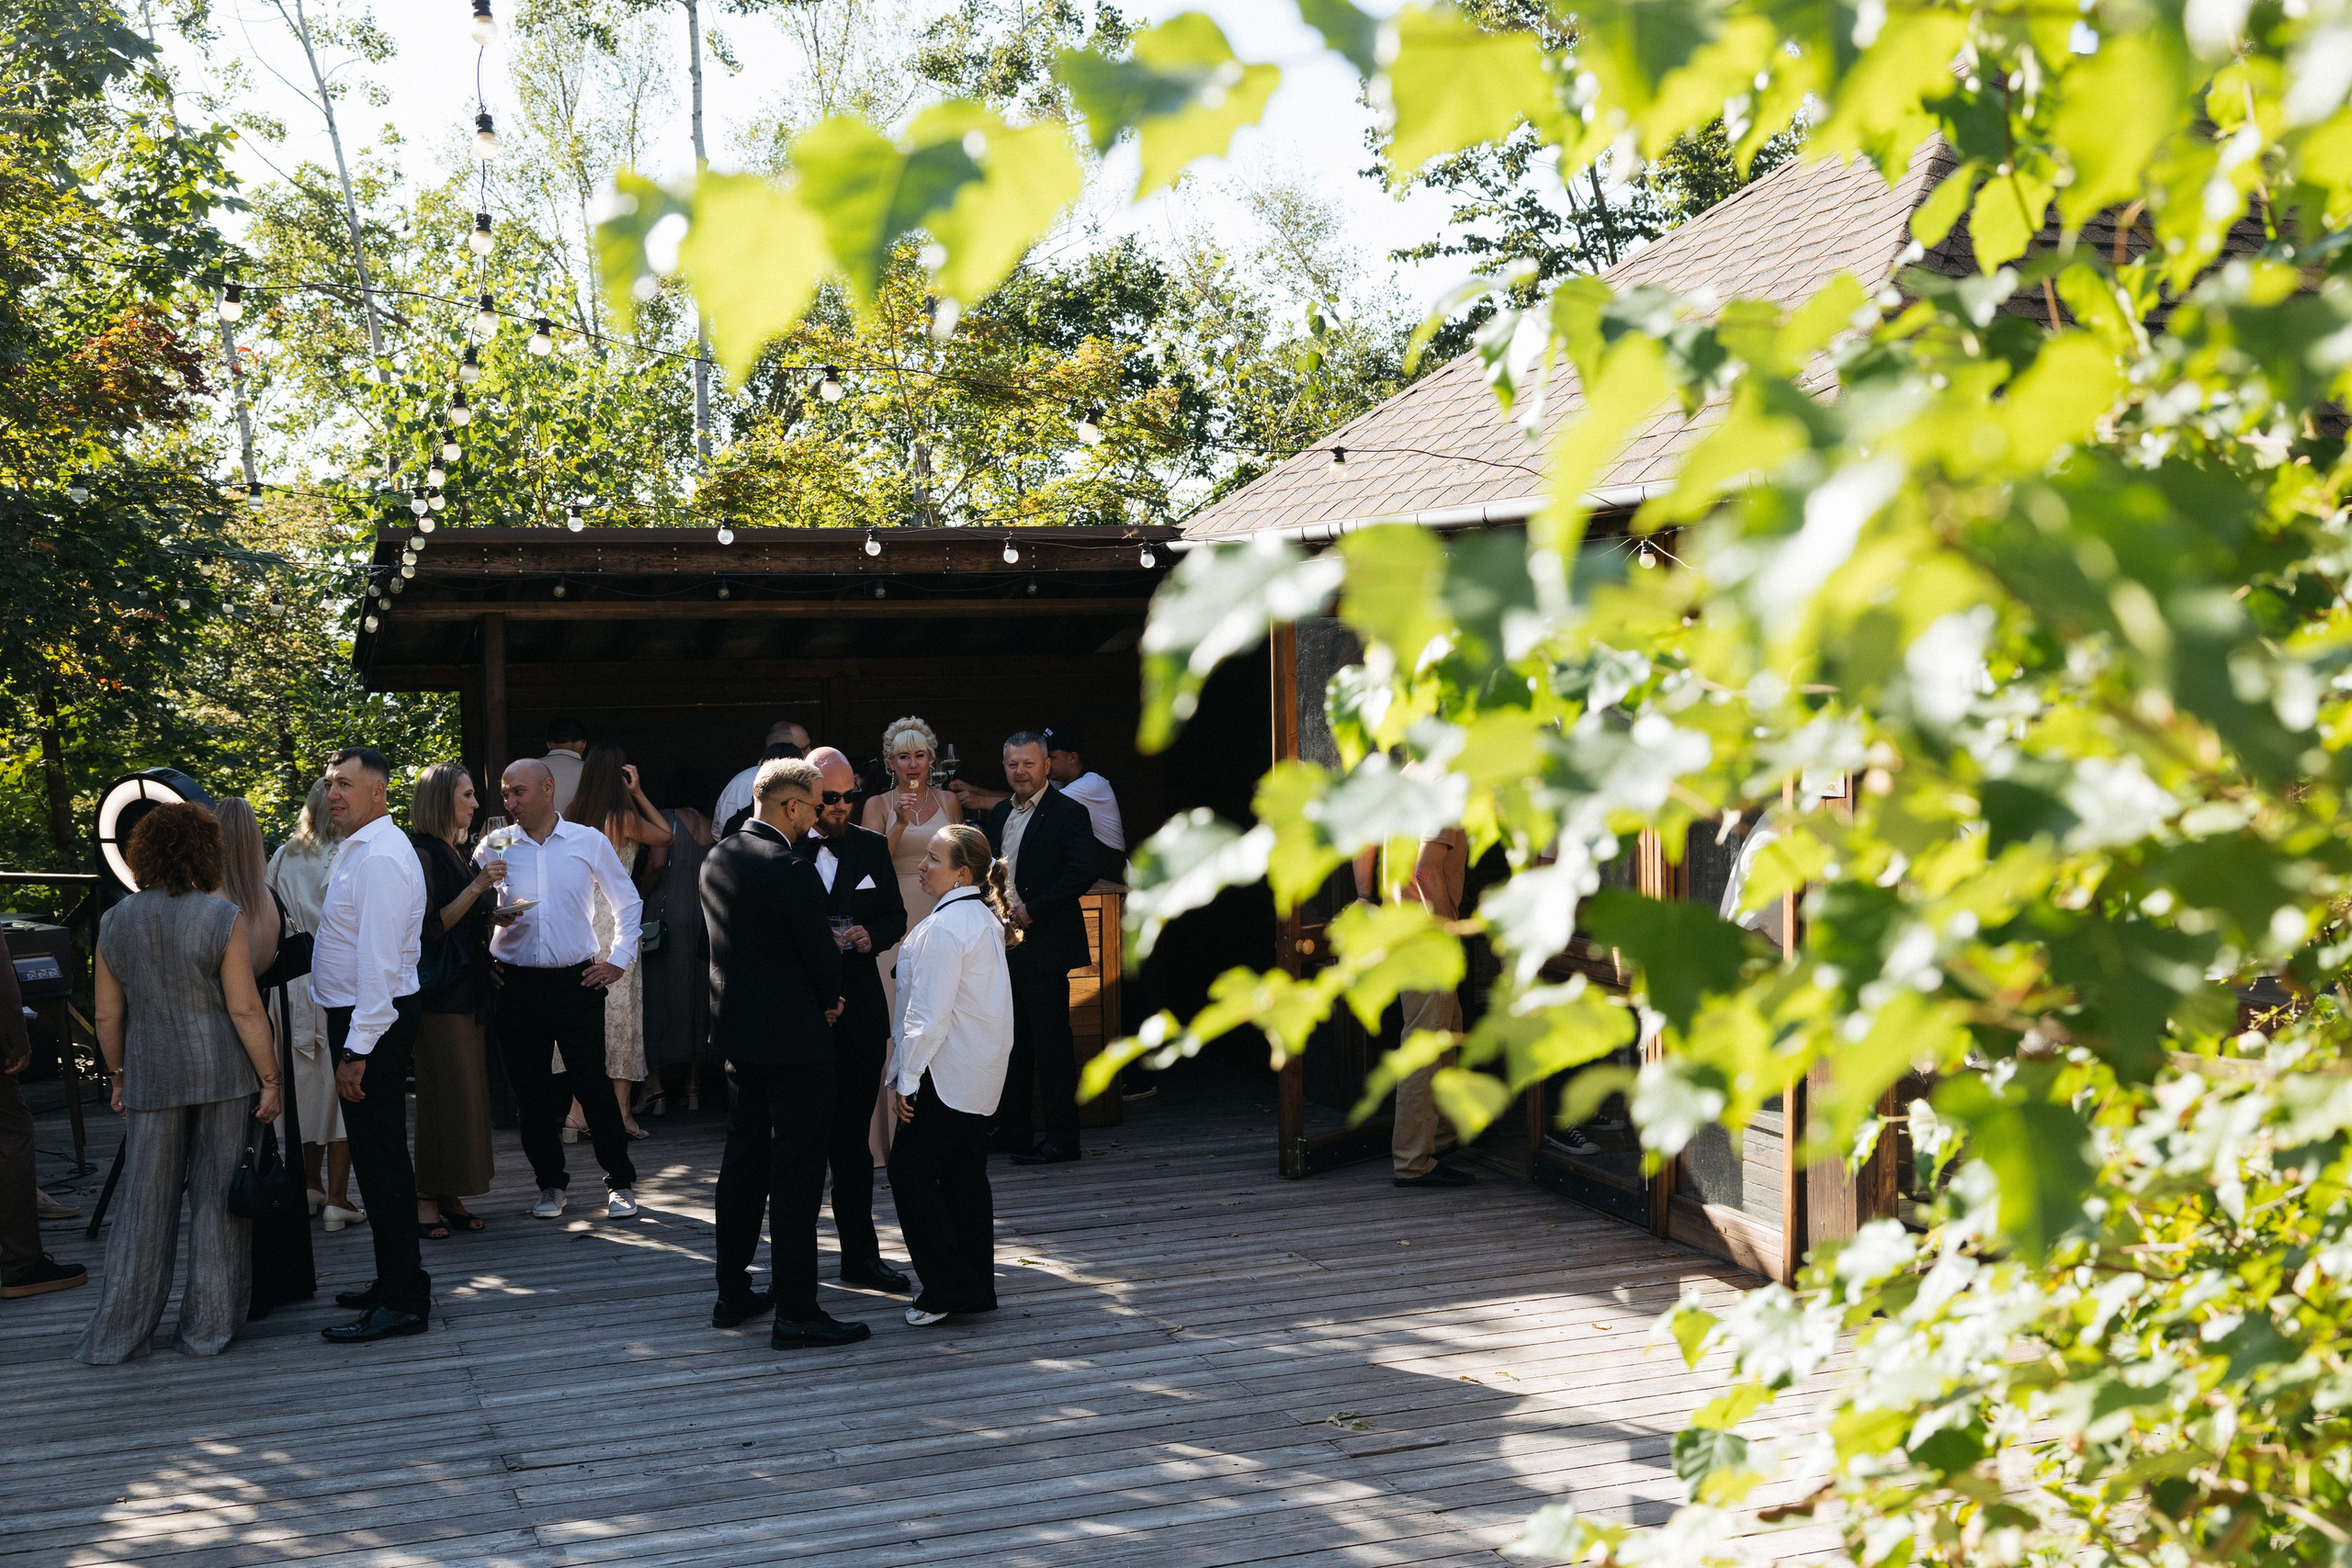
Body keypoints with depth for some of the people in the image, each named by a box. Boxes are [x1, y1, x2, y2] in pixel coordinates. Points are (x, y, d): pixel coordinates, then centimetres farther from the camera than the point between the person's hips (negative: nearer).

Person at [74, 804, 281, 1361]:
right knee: (217, 1195, 6)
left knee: (144, 1201, 10)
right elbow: (245, 1010, -12)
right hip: (222, 1073, -3)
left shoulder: (114, 923, 3)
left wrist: (118, 1075, 19)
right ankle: (210, 1326, 11)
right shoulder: (222, 919, -9)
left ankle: (117, 1333, 13)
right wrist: (270, 1078, -6)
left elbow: (108, 1015, 7)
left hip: (150, 1078, 3)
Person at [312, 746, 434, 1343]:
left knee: (381, 1159, -6)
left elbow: (378, 962, -24)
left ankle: (402, 1302, -1)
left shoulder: (380, 857, -19)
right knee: (379, 1154, 17)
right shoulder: (360, 847, 15)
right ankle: (395, 1280, 28)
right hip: (360, 1018, 11)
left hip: (372, 1023, -11)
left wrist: (357, 1052, -24)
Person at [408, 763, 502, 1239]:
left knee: (467, 1090, 7)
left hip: (467, 989, 9)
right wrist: (477, 887, -20)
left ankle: (449, 1198, 11)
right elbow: (431, 926, -16)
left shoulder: (457, 854, 18)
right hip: (439, 990, -9)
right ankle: (427, 1199, -2)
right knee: (444, 1094, -8)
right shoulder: (423, 854, -10)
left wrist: (493, 919, 10)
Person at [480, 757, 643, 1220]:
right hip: (516, 985, 2)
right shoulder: (493, 849, 5)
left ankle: (620, 1183, 10)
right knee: (530, 1090, 6)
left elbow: (628, 904, 10)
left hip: (577, 981, -2)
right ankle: (550, 1184, 19)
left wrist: (619, 959, 3)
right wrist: (479, 958, 5)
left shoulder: (589, 842, 3)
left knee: (594, 1084, -2)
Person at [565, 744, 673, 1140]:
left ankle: (579, 1110, 11)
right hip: (616, 918, -5)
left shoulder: (575, 817, 3)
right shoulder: (624, 817, -11)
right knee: (620, 1010, 1)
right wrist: (638, 792, 1)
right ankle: (621, 1112, 1)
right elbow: (665, 835, 5)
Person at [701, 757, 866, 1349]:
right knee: (797, 1170, -3)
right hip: (793, 1035, -8)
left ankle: (733, 1294, 25)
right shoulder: (792, 871, -20)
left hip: (737, 1033, 8)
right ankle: (796, 1312, 1)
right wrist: (827, 1002, 8)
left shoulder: (716, 860, 6)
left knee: (743, 1160, 17)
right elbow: (821, 953, -14)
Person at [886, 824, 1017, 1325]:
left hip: (946, 1073, -9)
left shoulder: (943, 927, -19)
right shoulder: (984, 917, 11)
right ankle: (976, 1288, 17)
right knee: (965, 1175, 12)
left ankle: (946, 1287, -1)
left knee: (911, 1172, -2)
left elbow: (929, 1015, -21)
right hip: (980, 1074, 9)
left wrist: (904, 1079, -14)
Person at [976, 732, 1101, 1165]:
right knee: (1012, 1037, 14)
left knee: (1052, 1040, -4)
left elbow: (1081, 873, -17)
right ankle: (1012, 1130, 23)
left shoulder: (1068, 813, -8)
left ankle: (1062, 1138, 2)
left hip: (1044, 946, -8)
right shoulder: (998, 813, 15)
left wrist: (1032, 910, -18)